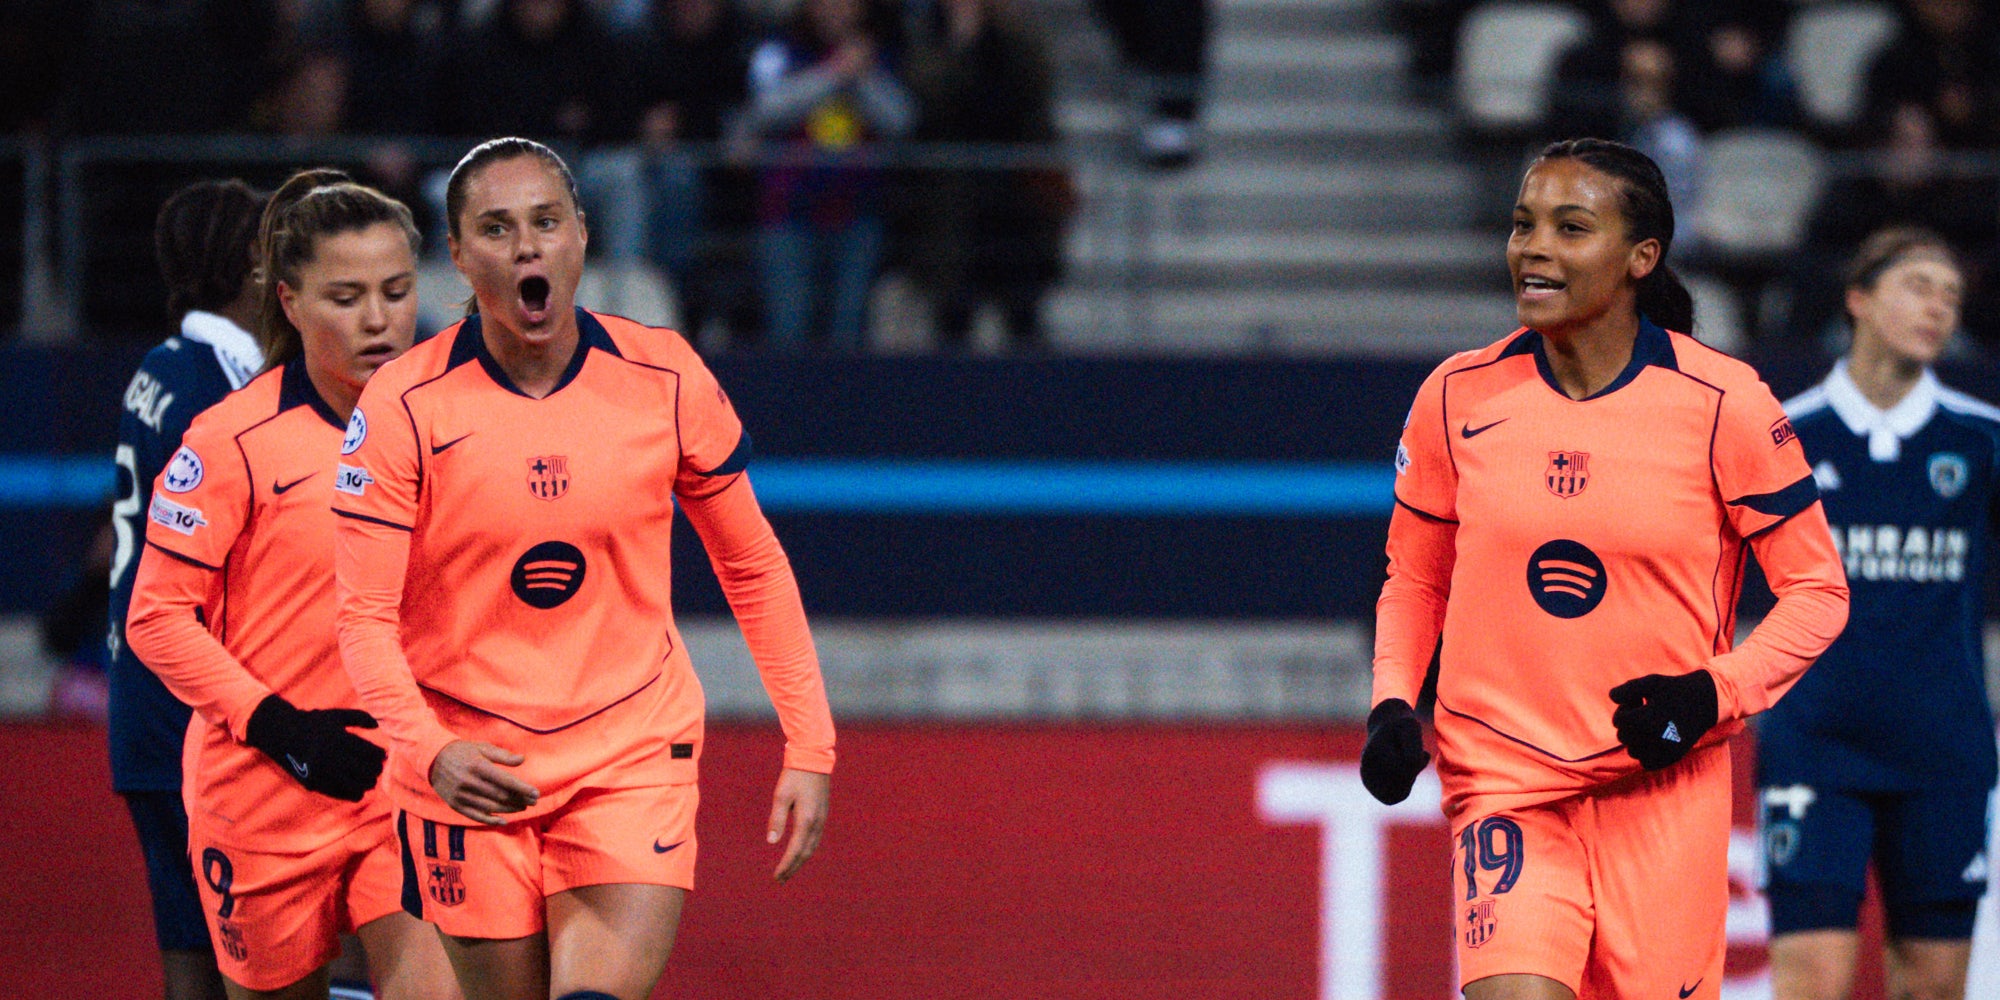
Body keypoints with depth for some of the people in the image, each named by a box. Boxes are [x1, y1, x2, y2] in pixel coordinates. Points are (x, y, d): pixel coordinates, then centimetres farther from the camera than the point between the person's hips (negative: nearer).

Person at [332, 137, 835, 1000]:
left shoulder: (667, 380, -3)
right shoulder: (403, 405, -8)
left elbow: (753, 567, 9)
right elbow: (365, 615, -11)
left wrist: (809, 747, 5)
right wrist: (428, 749, -28)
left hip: (635, 757, 0)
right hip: (464, 764, 0)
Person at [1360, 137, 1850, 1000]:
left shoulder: (1723, 404, -5)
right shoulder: (1458, 397, 2)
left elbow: (1818, 589, 2)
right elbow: (1414, 579, 15)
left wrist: (1715, 693, -14)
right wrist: (1392, 706, -1)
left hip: (1665, 790, 0)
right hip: (1504, 784, 0)